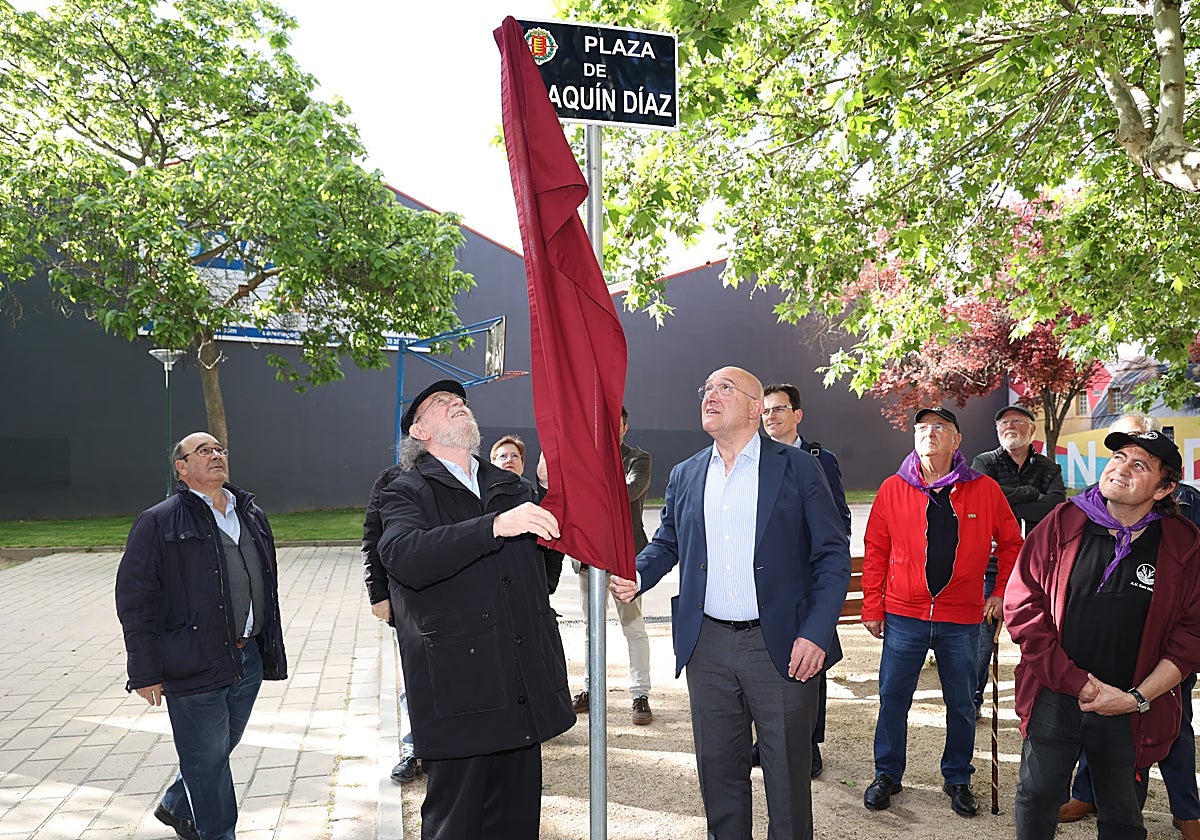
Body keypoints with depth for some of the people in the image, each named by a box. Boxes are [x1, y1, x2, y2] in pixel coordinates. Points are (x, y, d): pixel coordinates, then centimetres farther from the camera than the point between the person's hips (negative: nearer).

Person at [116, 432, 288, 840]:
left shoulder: (252, 516, 13)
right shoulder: (158, 523, -6)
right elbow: (134, 601, -8)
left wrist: (272, 650, 16)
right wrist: (146, 672, -11)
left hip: (248, 661, 6)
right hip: (195, 665, -6)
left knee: (222, 747, 19)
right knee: (208, 757, 3)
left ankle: (176, 807, 43)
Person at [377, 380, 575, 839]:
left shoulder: (508, 487, 16)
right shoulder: (406, 492, -3)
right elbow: (404, 556, -24)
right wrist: (496, 525, -33)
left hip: (524, 692, 5)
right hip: (458, 693, -5)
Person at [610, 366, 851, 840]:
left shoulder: (798, 469, -2)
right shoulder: (685, 475, 10)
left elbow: (833, 555, -4)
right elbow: (666, 543, 20)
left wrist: (816, 633, -13)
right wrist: (636, 576, -2)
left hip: (780, 646, -3)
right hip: (707, 646, 4)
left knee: (787, 773, 8)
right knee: (718, 768, 15)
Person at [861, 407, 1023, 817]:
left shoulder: (985, 490, -1)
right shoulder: (893, 488, -1)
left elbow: (1011, 543, 11)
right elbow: (875, 550, 2)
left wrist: (1000, 593, 7)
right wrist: (872, 607, 1)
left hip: (962, 620, 1)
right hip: (903, 616, 0)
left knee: (961, 704, 12)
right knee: (893, 699, 8)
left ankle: (958, 779, 31)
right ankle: (887, 775, 25)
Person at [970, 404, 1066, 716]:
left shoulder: (1049, 468, 11)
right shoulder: (984, 462, 7)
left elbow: (1058, 504, -9)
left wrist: (1008, 506, -13)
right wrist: (1033, 494, -8)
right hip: (992, 565, -2)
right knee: (982, 637, 1)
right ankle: (972, 700, 15)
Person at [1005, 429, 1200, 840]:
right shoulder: (1061, 524, -4)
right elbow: (1023, 605, -6)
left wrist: (1138, 697, -10)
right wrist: (1076, 682, -11)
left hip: (1131, 713, 0)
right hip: (1054, 697, 0)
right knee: (1037, 798, 11)